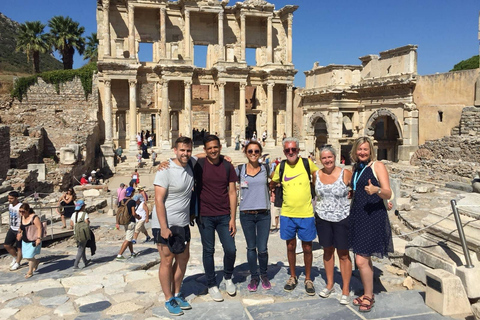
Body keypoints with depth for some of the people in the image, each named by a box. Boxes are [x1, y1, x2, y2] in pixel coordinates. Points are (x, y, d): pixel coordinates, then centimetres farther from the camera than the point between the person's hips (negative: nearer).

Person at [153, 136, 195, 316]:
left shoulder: (190, 167, 3)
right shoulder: (165, 170, -16)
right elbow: (159, 201, -18)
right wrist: (163, 227, -21)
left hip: (183, 224, 7)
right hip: (165, 225, -7)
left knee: (183, 259, 14)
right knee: (167, 261, 3)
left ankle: (177, 294, 30)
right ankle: (169, 300, 17)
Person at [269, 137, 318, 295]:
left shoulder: (307, 163, -5)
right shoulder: (281, 167, 0)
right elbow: (272, 184, 16)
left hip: (306, 214, -1)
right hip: (287, 214, 2)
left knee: (307, 248, 9)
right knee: (290, 246, 13)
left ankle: (308, 279, 27)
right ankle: (292, 277, 32)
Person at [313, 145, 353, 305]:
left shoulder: (345, 174, -10)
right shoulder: (316, 175, 1)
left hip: (342, 219, -3)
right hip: (323, 218, 3)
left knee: (343, 254, 4)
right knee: (327, 251, 14)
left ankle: (346, 290, 18)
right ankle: (329, 285, 31)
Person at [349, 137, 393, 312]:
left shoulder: (377, 166, -7)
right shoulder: (355, 168, 12)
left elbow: (388, 194, -15)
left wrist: (376, 189, -33)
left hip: (373, 217, -7)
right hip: (357, 216, 7)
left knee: (361, 260, -8)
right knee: (365, 259, 15)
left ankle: (368, 297, 10)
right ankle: (368, 294, 30)